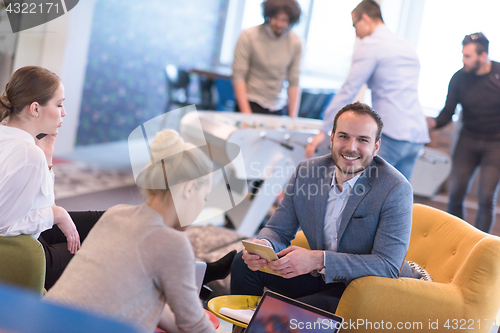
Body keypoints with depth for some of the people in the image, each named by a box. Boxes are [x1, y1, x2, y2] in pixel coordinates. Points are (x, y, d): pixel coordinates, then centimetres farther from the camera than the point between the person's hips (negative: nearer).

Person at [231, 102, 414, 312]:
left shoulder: (396, 190, -20)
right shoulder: (307, 171, -3)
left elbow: (388, 266, -25)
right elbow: (279, 230, 4)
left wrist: (319, 259, -34)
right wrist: (264, 246, -23)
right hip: (316, 276, 6)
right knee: (244, 263, -4)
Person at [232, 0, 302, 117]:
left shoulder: (295, 42, 1)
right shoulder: (249, 36, -8)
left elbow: (293, 82, 3)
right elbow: (238, 76, -10)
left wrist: (292, 116, 1)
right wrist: (245, 111, -18)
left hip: (276, 107, 3)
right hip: (250, 103, -3)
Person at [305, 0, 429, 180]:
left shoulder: (370, 45, -3)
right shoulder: (407, 46, 22)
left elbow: (348, 90, -8)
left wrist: (324, 131, -6)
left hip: (391, 134, -8)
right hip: (417, 135, 8)